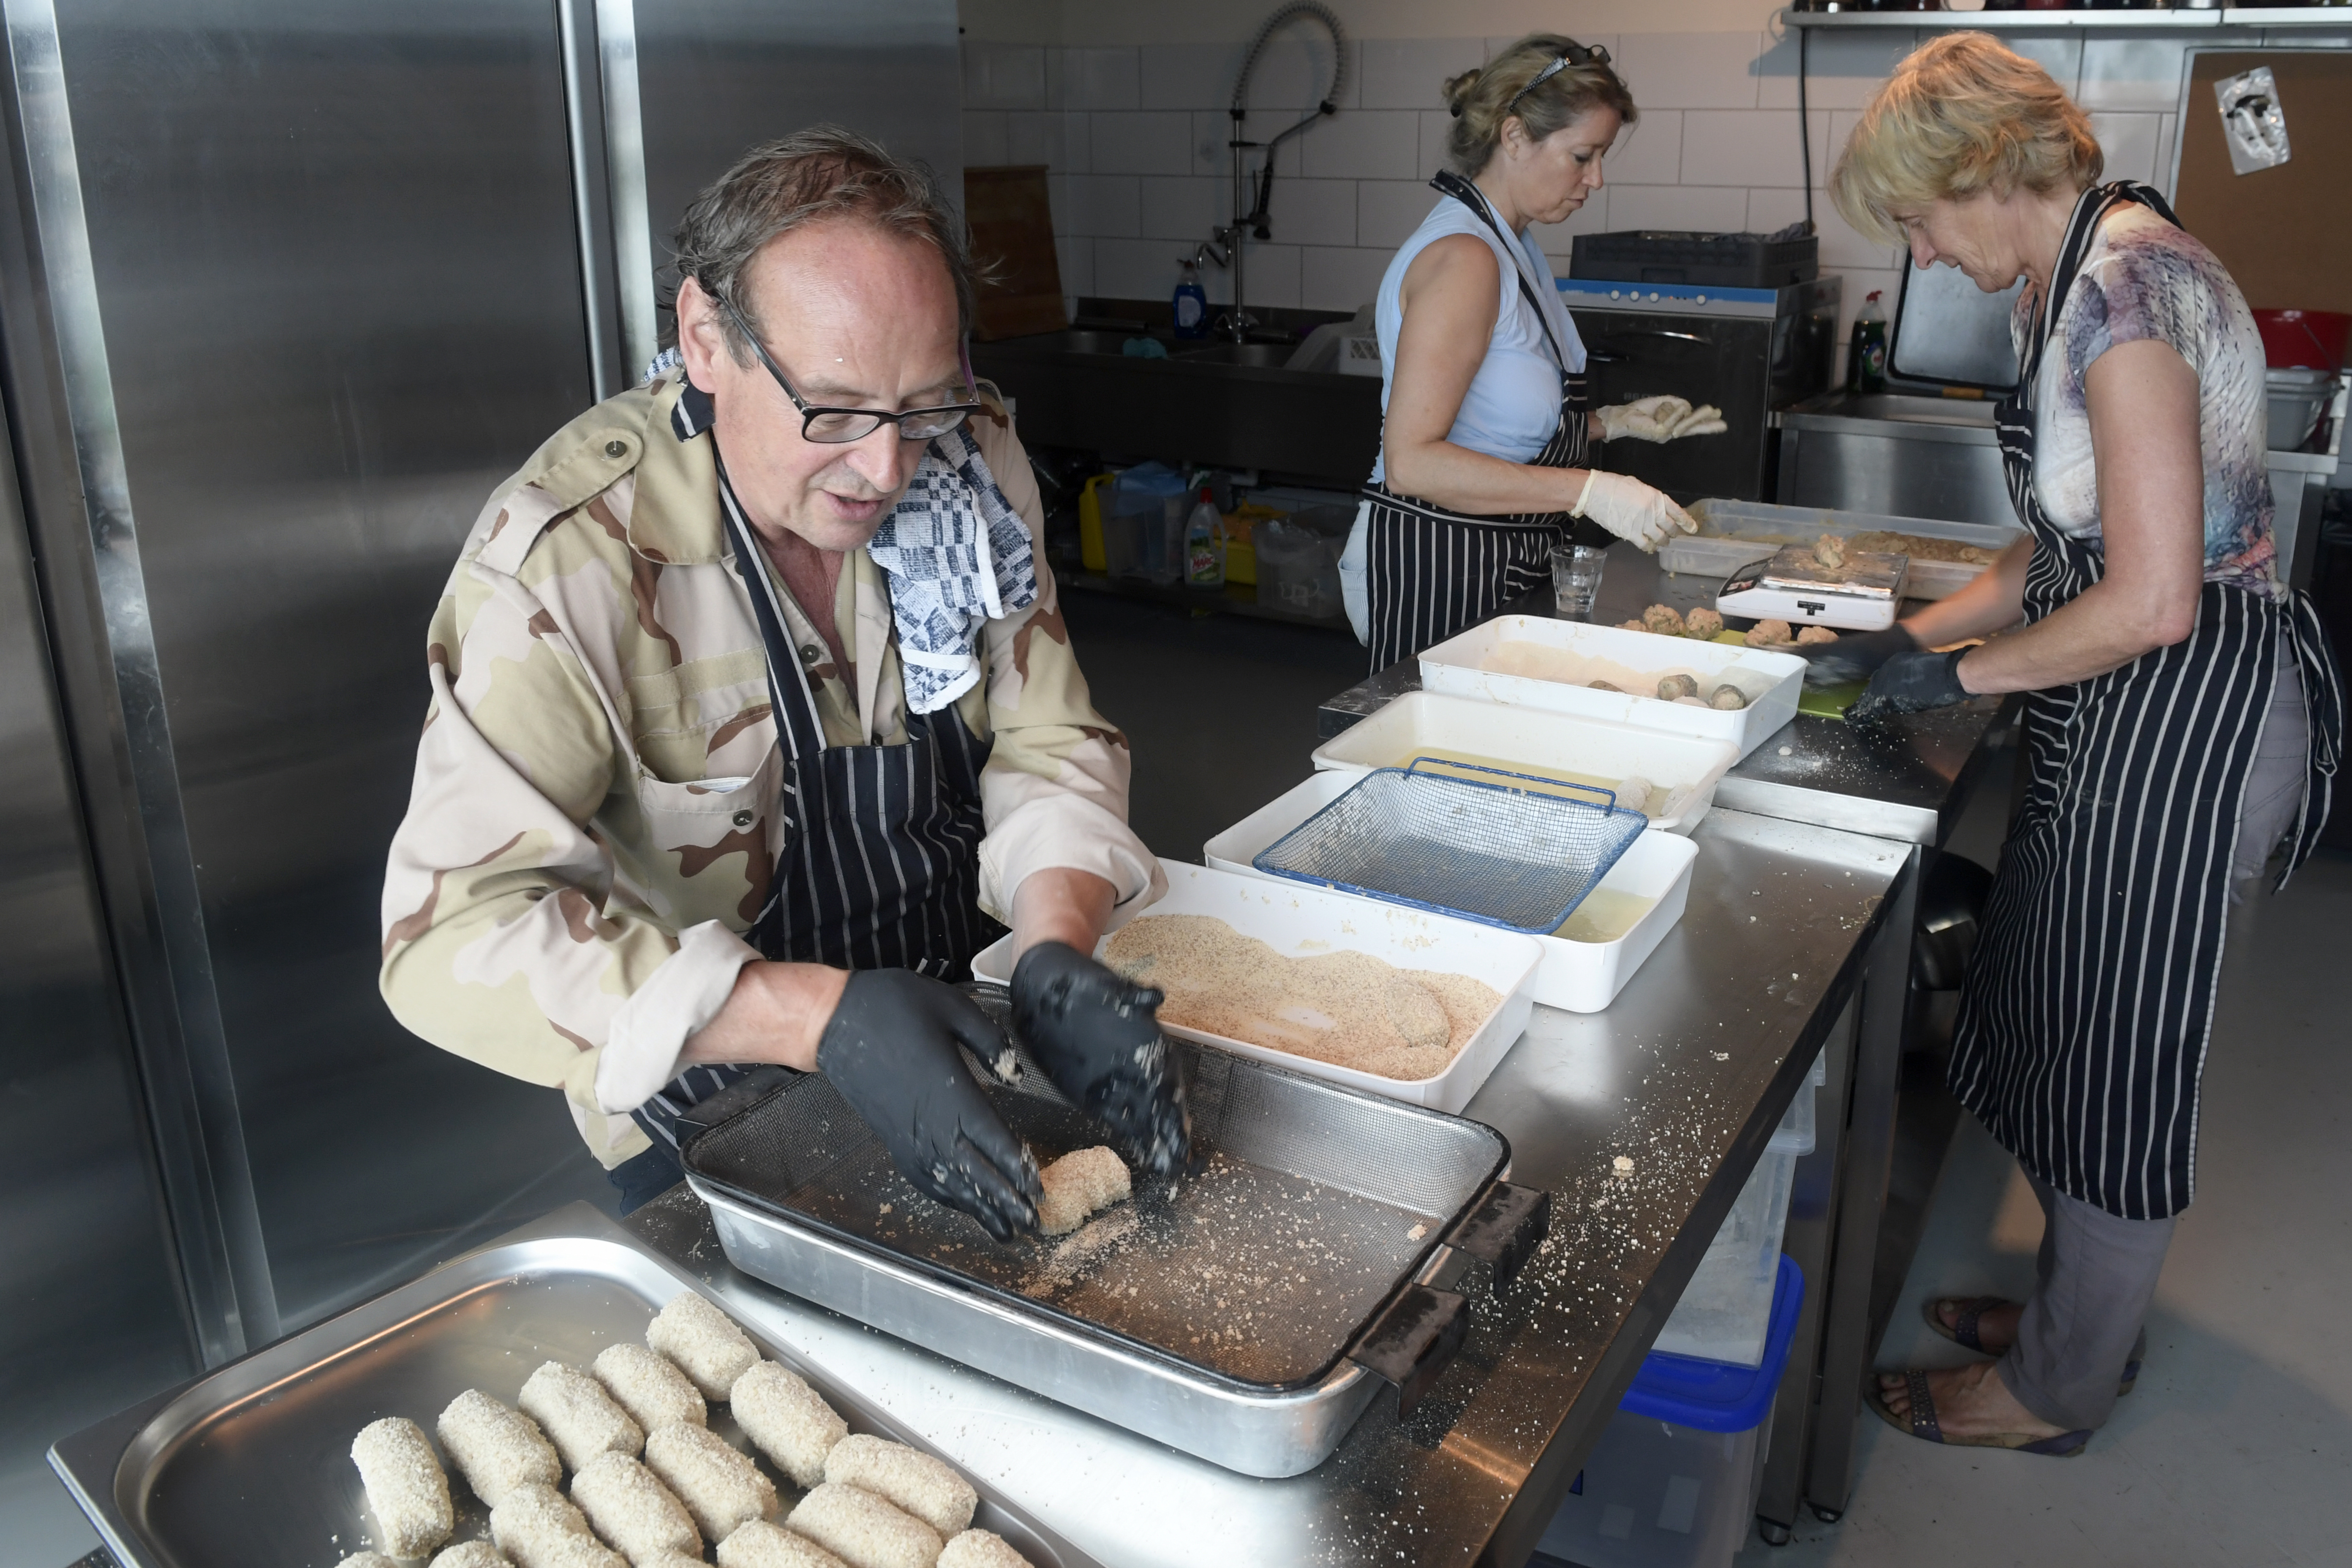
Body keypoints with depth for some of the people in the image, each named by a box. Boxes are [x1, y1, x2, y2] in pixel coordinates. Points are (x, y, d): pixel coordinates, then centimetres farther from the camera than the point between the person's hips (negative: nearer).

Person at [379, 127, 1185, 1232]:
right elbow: (458, 929, -28)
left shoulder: (971, 459, -9)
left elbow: (1046, 748, -3)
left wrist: (1056, 955, -23)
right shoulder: (568, 553, -24)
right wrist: (820, 1018, -39)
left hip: (956, 1048, 4)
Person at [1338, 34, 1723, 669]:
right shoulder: (1463, 258, -18)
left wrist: (1614, 422, 9)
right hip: (1436, 564, -10)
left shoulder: (1511, 245, 13)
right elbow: (1411, 462, -26)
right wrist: (1587, 490, -28)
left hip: (1501, 562, 10)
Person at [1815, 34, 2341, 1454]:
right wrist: (1906, 639, 10)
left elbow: (2150, 602, -25)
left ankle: (2060, 1388, 25)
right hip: (2136, 708, 10)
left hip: (2185, 710, -10)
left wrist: (1955, 677, -12)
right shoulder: (2086, 274, 11)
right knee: (2078, 1021, 21)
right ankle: (2084, 1302, 41)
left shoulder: (2122, 285, -21)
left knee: (2122, 1054, 5)